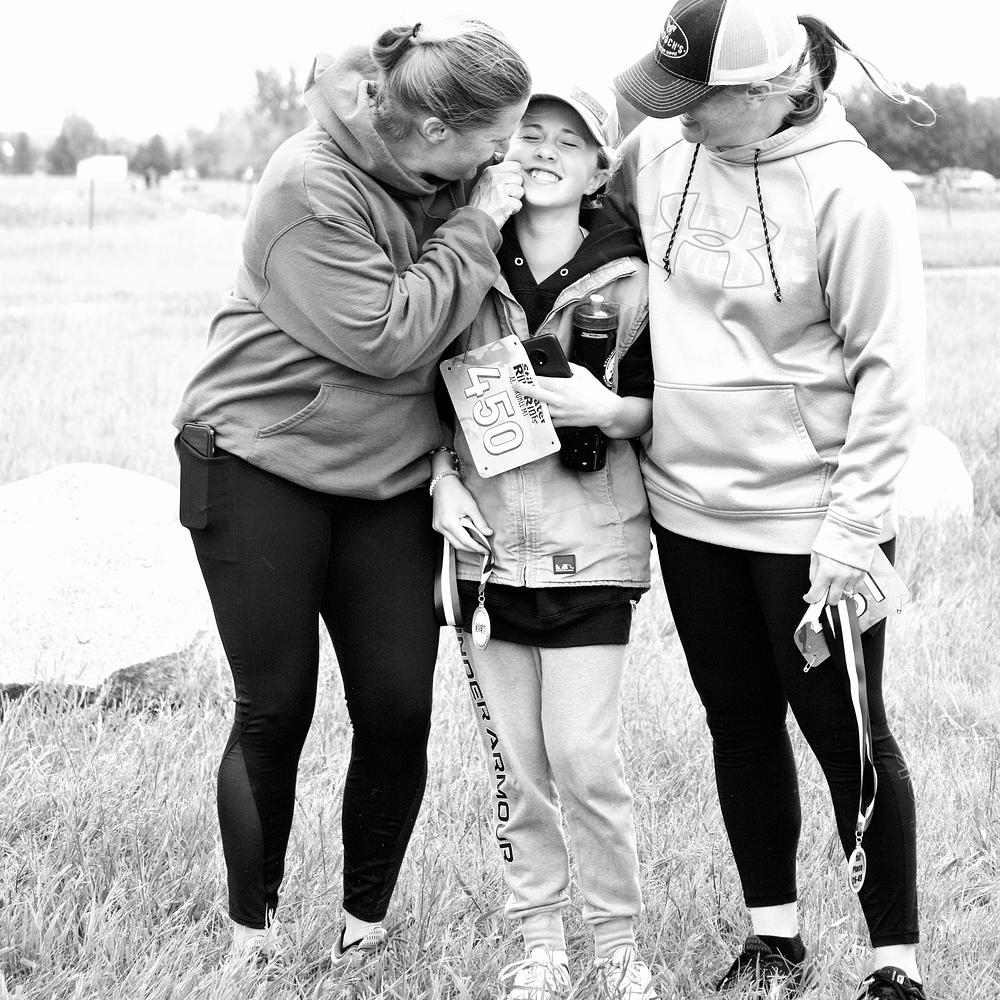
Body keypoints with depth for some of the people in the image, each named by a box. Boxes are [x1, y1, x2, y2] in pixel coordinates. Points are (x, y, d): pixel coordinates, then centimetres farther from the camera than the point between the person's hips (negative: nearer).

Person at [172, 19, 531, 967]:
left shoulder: (445, 180, 0)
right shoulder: (310, 187, -20)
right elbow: (386, 337, -23)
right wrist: (475, 230, -19)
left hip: (387, 476, 6)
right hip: (264, 463, -5)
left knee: (399, 709, -1)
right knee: (274, 710, 0)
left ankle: (362, 923, 19)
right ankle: (250, 934, 18)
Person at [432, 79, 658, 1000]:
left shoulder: (628, 280, -2)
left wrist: (607, 408, -16)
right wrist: (442, 481, -4)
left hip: (588, 550, -3)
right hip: (486, 545, 3)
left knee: (584, 760, -7)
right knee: (514, 764, 6)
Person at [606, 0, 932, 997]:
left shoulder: (851, 192, -18)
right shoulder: (663, 150, -3)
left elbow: (887, 369, -15)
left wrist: (852, 526, -16)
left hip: (807, 516, -5)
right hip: (688, 503, 6)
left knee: (844, 733, 4)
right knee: (739, 724, 16)